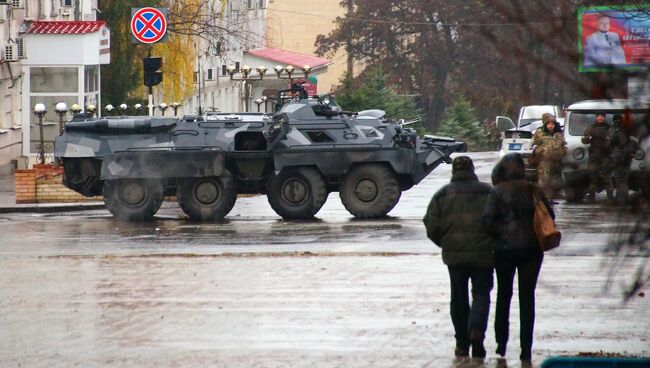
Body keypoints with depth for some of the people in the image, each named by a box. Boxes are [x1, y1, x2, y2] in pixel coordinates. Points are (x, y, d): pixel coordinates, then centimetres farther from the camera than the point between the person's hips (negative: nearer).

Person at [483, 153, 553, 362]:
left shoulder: (497, 192, -6)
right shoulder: (533, 190, 1)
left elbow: (488, 221, -14)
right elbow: (549, 217, 4)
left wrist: (499, 232, 4)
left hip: (504, 248, -1)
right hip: (531, 249, 1)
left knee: (503, 294, 15)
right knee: (527, 297, 4)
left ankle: (501, 342, 15)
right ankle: (526, 347, -2)